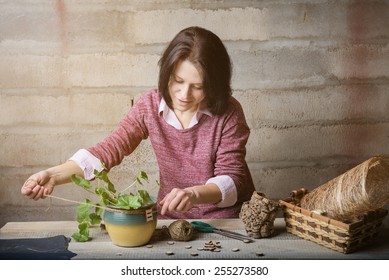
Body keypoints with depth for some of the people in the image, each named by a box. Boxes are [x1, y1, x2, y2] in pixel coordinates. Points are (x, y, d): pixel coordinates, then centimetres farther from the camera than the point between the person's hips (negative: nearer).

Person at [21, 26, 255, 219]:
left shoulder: (229, 113, -14)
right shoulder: (150, 106, -5)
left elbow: (231, 179, -16)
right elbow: (111, 148, -13)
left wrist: (194, 193, -37)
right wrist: (54, 175, -27)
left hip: (227, 216, -2)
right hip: (171, 215, 2)